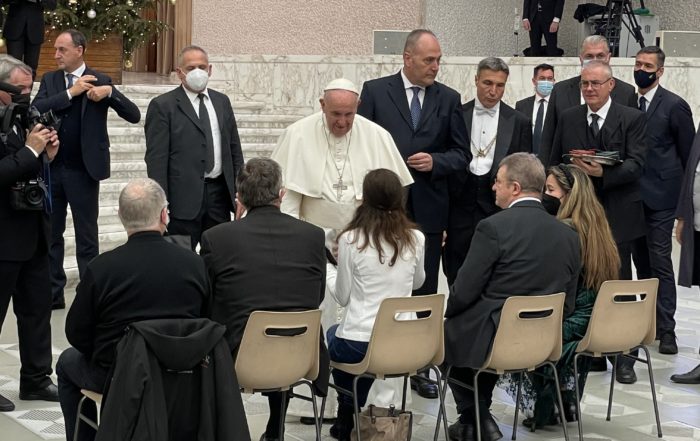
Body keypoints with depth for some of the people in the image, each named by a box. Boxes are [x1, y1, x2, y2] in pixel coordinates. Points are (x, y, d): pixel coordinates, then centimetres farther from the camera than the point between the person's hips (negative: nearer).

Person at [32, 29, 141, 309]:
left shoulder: (99, 81, -3)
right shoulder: (50, 80, 7)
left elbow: (134, 116, -8)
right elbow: (36, 110, -11)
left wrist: (109, 93, -23)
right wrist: (70, 93, -17)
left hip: (83, 170, -4)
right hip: (51, 168, 4)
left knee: (87, 237, 4)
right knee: (51, 234, 10)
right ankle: (53, 293, 20)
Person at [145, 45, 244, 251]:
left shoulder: (222, 101, 14)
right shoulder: (163, 106, -3)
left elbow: (234, 148, 18)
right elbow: (156, 158, -7)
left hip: (219, 193, 5)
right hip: (184, 196, -5)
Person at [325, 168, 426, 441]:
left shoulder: (351, 239, -11)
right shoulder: (415, 239, -2)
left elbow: (342, 297, -1)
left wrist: (327, 267, 15)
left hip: (358, 344, -3)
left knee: (333, 334, 33)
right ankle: (354, 416, 40)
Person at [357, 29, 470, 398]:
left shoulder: (448, 99, 6)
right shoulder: (375, 91, 0)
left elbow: (462, 153, 8)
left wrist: (435, 161, -11)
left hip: (428, 209, 2)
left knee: (424, 292, 6)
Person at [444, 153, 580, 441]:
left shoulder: (493, 227, -17)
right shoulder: (568, 235, 2)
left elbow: (463, 293, -14)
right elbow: (567, 307, 7)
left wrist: (448, 310, 7)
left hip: (493, 341, -6)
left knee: (448, 331, 24)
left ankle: (474, 417, 23)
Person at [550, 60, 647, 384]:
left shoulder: (633, 119, -2)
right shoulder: (568, 118, 9)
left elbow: (636, 164, -12)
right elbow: (555, 163, 14)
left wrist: (603, 173, -27)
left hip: (617, 215, -3)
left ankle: (623, 358, 5)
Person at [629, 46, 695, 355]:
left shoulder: (674, 106, -5)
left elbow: (689, 154, -2)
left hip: (659, 197, -5)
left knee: (660, 263, -7)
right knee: (642, 263, 12)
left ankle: (666, 329, -4)